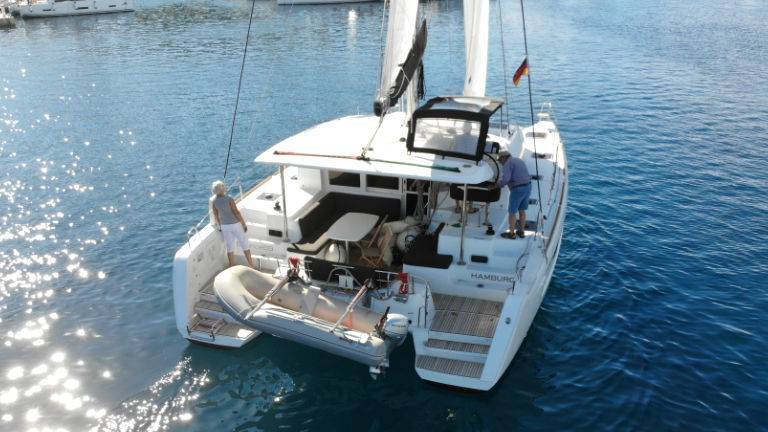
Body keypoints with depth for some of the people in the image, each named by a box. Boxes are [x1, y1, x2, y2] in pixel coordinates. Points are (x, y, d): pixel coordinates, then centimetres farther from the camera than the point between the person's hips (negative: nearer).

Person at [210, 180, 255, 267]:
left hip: (224, 226, 4)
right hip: (235, 224, -4)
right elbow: (237, 213, -17)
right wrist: (244, 224, -7)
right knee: (244, 244, 11)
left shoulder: (213, 201, -10)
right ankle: (251, 265, 19)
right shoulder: (229, 199, -22)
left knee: (230, 247, 14)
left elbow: (215, 215, -3)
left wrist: (219, 226, 10)